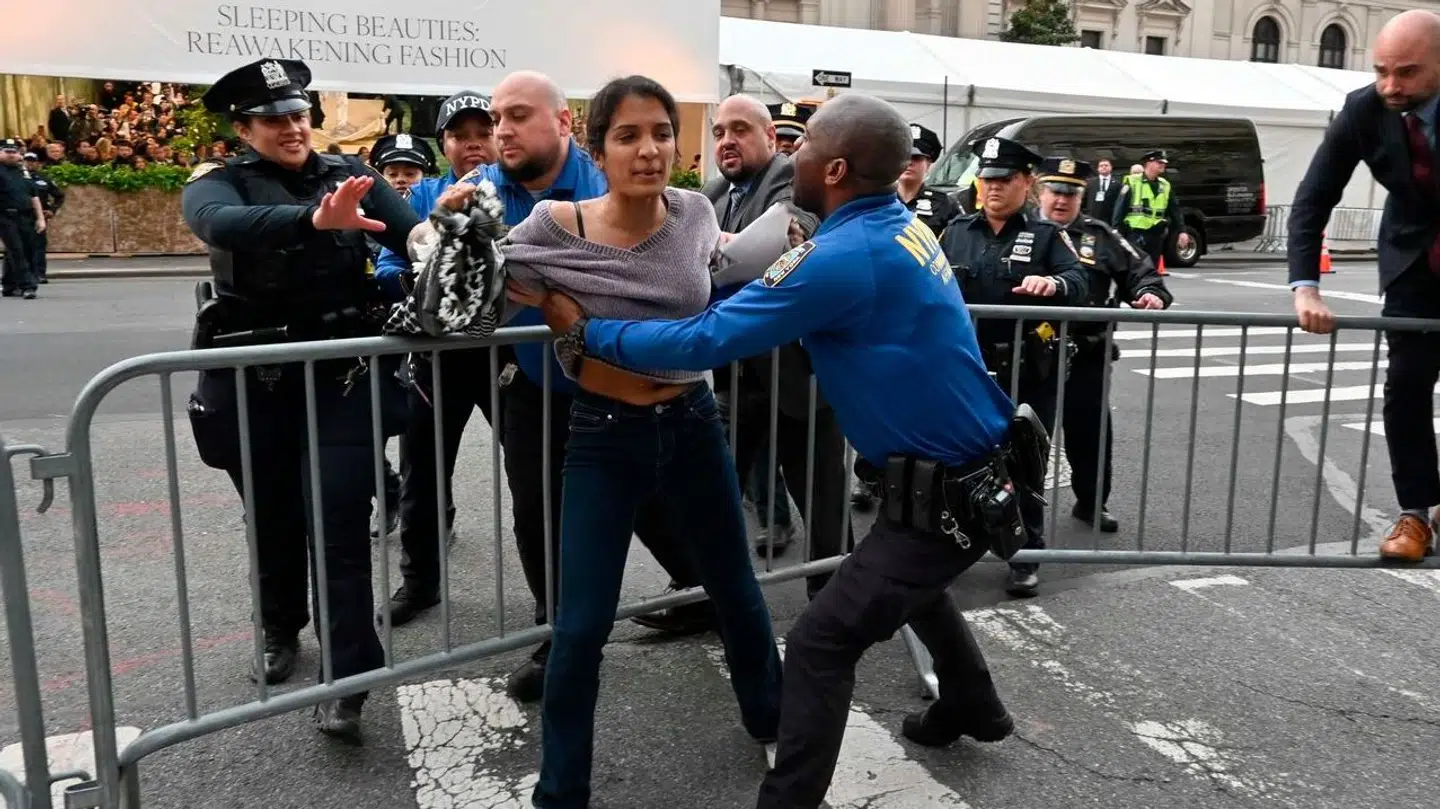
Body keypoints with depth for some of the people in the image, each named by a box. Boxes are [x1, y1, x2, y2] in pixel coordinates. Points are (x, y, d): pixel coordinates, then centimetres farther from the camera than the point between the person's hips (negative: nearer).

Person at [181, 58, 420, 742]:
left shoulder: (348, 175, 3)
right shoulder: (219, 181, -3)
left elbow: (414, 233, -9)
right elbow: (221, 223, -28)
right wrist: (314, 219, -46)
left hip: (343, 371, 0)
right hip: (257, 381, 1)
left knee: (339, 521, -6)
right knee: (274, 516, 16)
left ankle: (345, 681, 0)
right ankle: (280, 630, 42)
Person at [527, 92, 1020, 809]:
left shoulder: (846, 257, -25)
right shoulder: (899, 223, 4)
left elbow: (704, 343, -23)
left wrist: (583, 329, -12)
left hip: (946, 493, -10)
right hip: (969, 469, 10)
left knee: (821, 643, -4)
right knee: (908, 581, 33)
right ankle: (973, 708, 55)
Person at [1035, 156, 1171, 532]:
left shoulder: (1100, 237, 8)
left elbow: (1140, 272, 9)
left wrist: (1153, 294, -10)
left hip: (1085, 356, 2)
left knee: (1091, 430, 8)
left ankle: (1091, 502, 26)